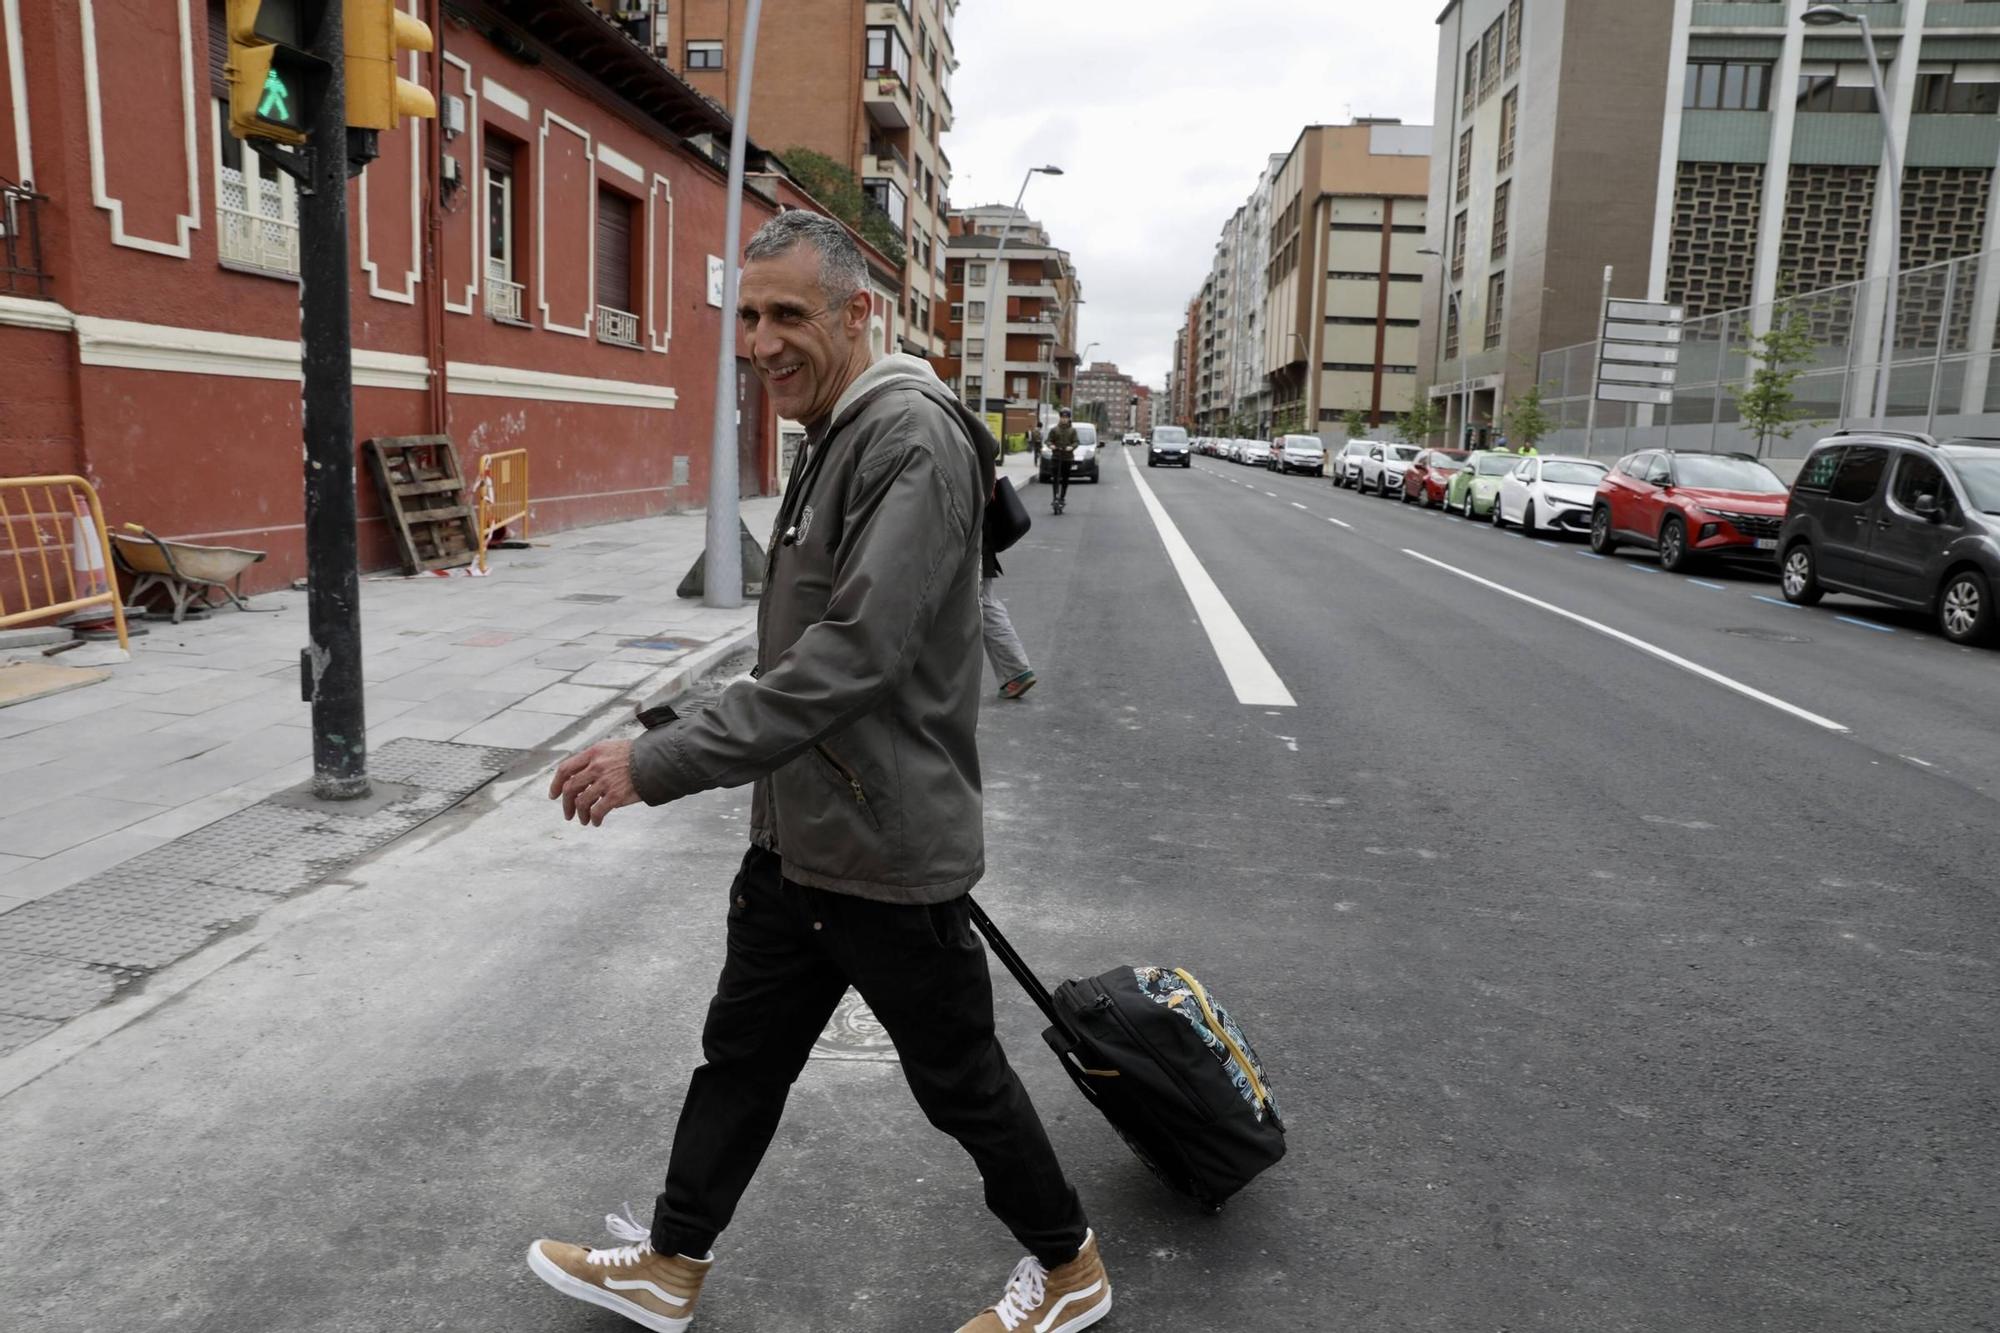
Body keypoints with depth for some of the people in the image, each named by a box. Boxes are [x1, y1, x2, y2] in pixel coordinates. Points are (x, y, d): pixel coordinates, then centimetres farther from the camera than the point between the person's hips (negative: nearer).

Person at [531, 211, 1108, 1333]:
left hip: (890, 854, -9)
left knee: (960, 1076, 9)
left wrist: (663, 762, -29)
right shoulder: (835, 439, 12)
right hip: (796, 838, 9)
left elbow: (853, 655, -30)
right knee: (742, 1052, 19)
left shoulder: (913, 441, -21)